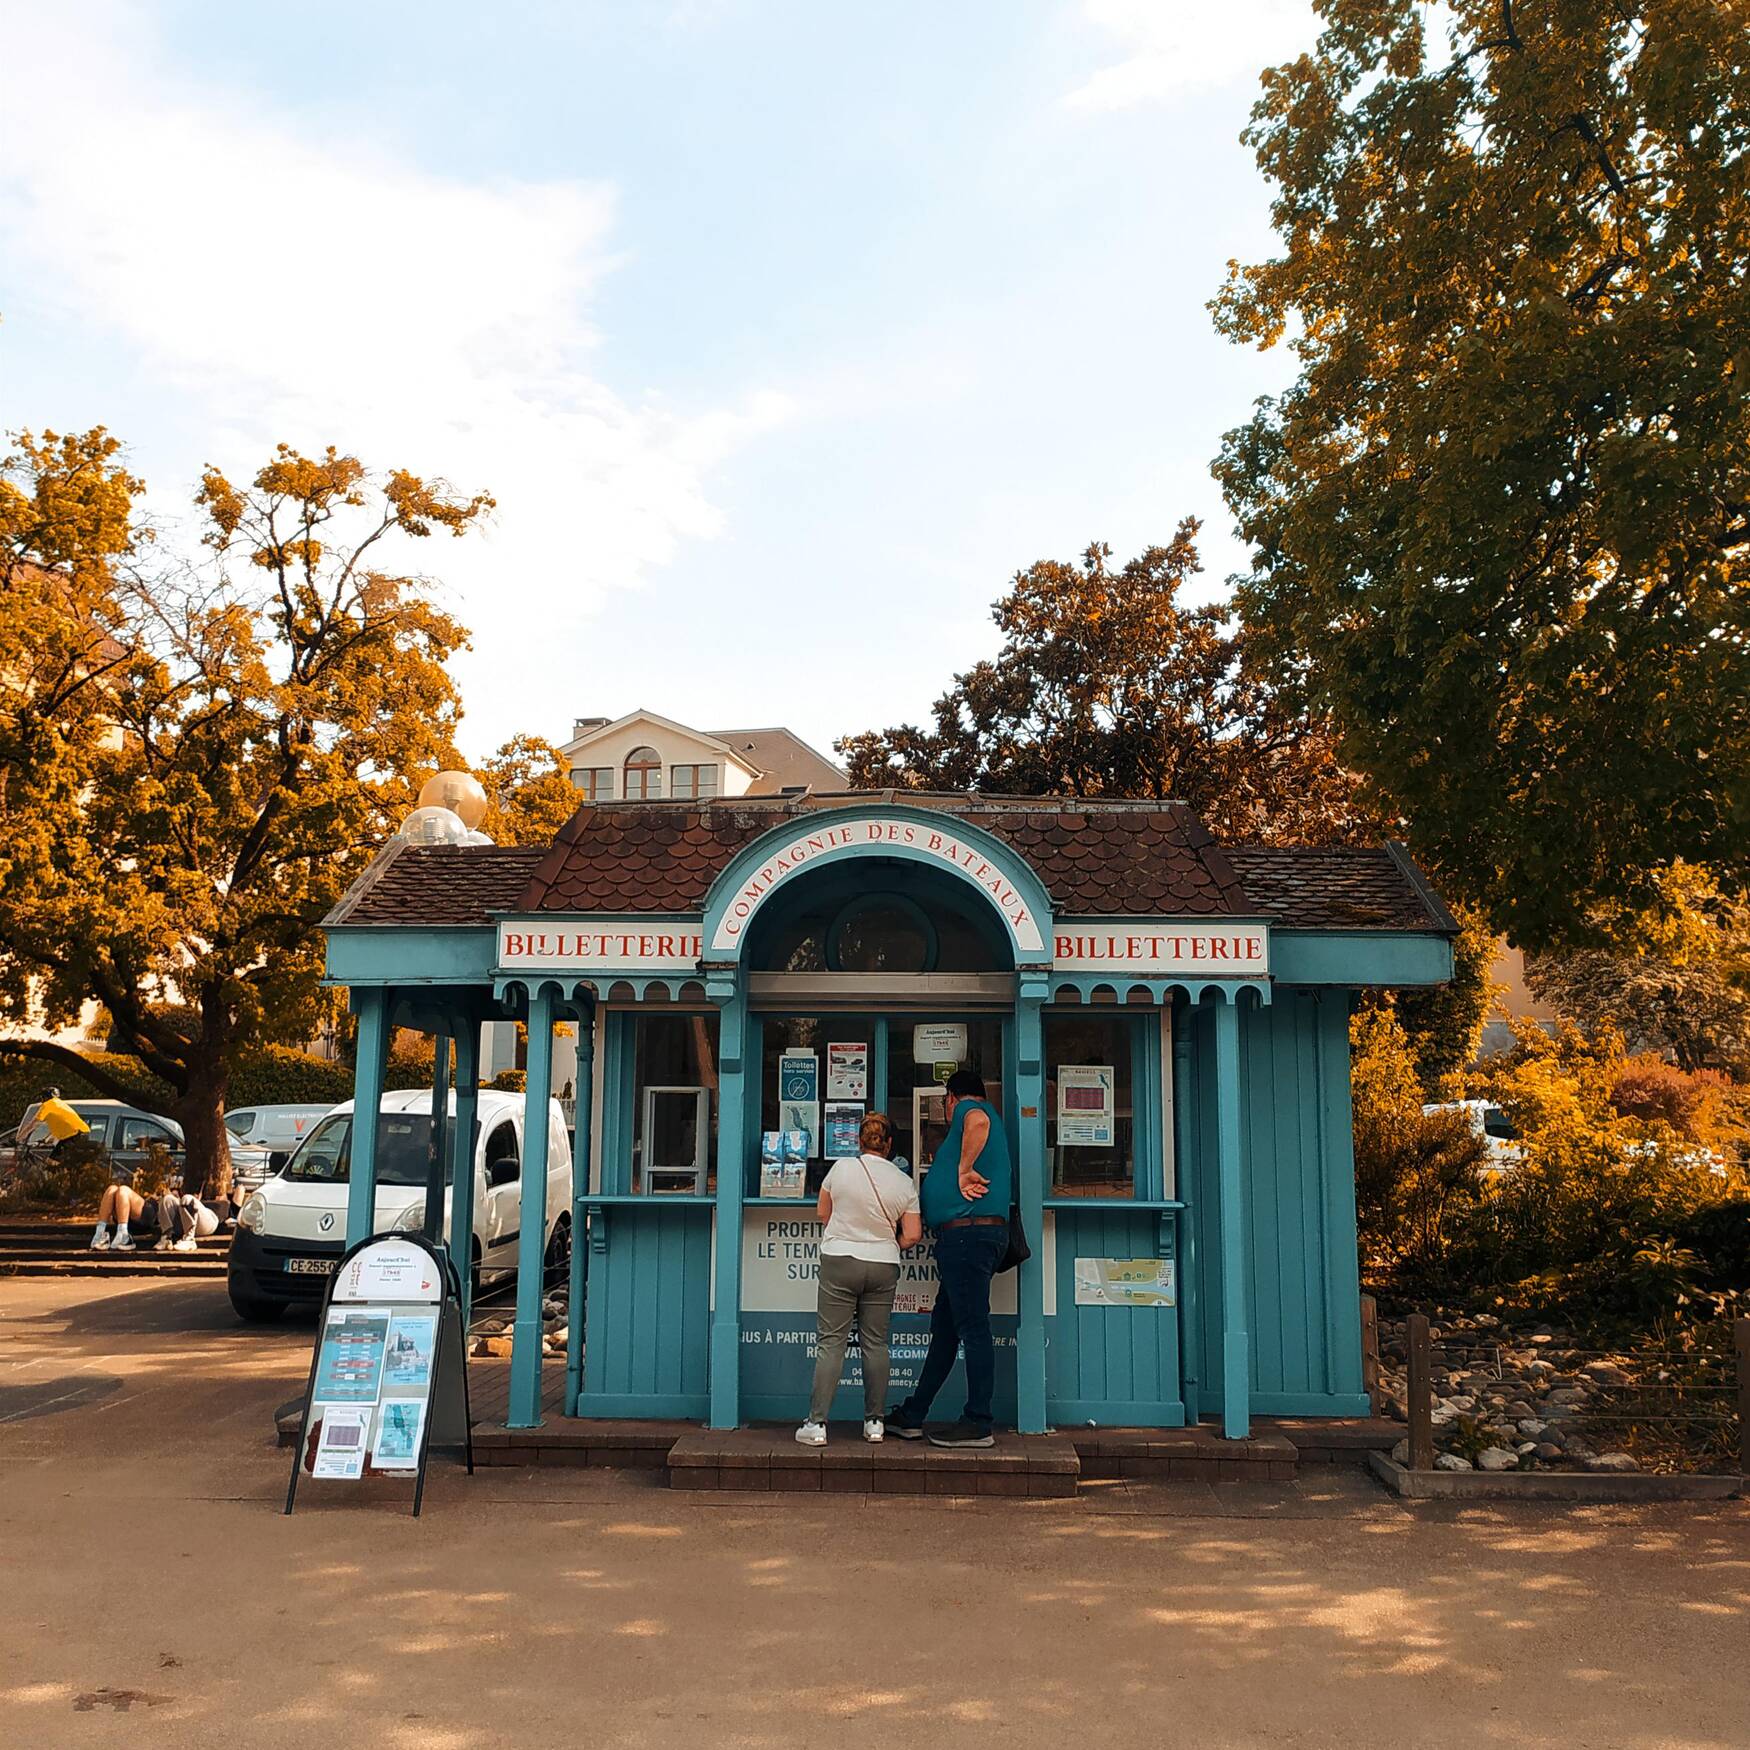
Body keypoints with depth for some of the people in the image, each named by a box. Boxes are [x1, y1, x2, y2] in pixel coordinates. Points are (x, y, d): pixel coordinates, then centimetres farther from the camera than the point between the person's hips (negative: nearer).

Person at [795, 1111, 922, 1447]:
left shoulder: (842, 1167, -5)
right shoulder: (904, 1183, -1)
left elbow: (823, 1212, 8)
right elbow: (912, 1235, -1)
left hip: (839, 1262, -1)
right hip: (883, 1267, 2)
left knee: (832, 1343, 1)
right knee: (876, 1344, 10)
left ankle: (817, 1423, -1)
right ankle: (874, 1422, 14)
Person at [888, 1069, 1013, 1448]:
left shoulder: (967, 1110, -2)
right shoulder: (984, 1113, 26)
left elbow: (979, 1121, -27)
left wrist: (964, 1169, -21)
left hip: (968, 1230, -10)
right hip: (965, 1236, 10)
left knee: (973, 1328, -7)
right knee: (944, 1327, 13)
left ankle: (978, 1425, -5)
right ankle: (912, 1416, 20)